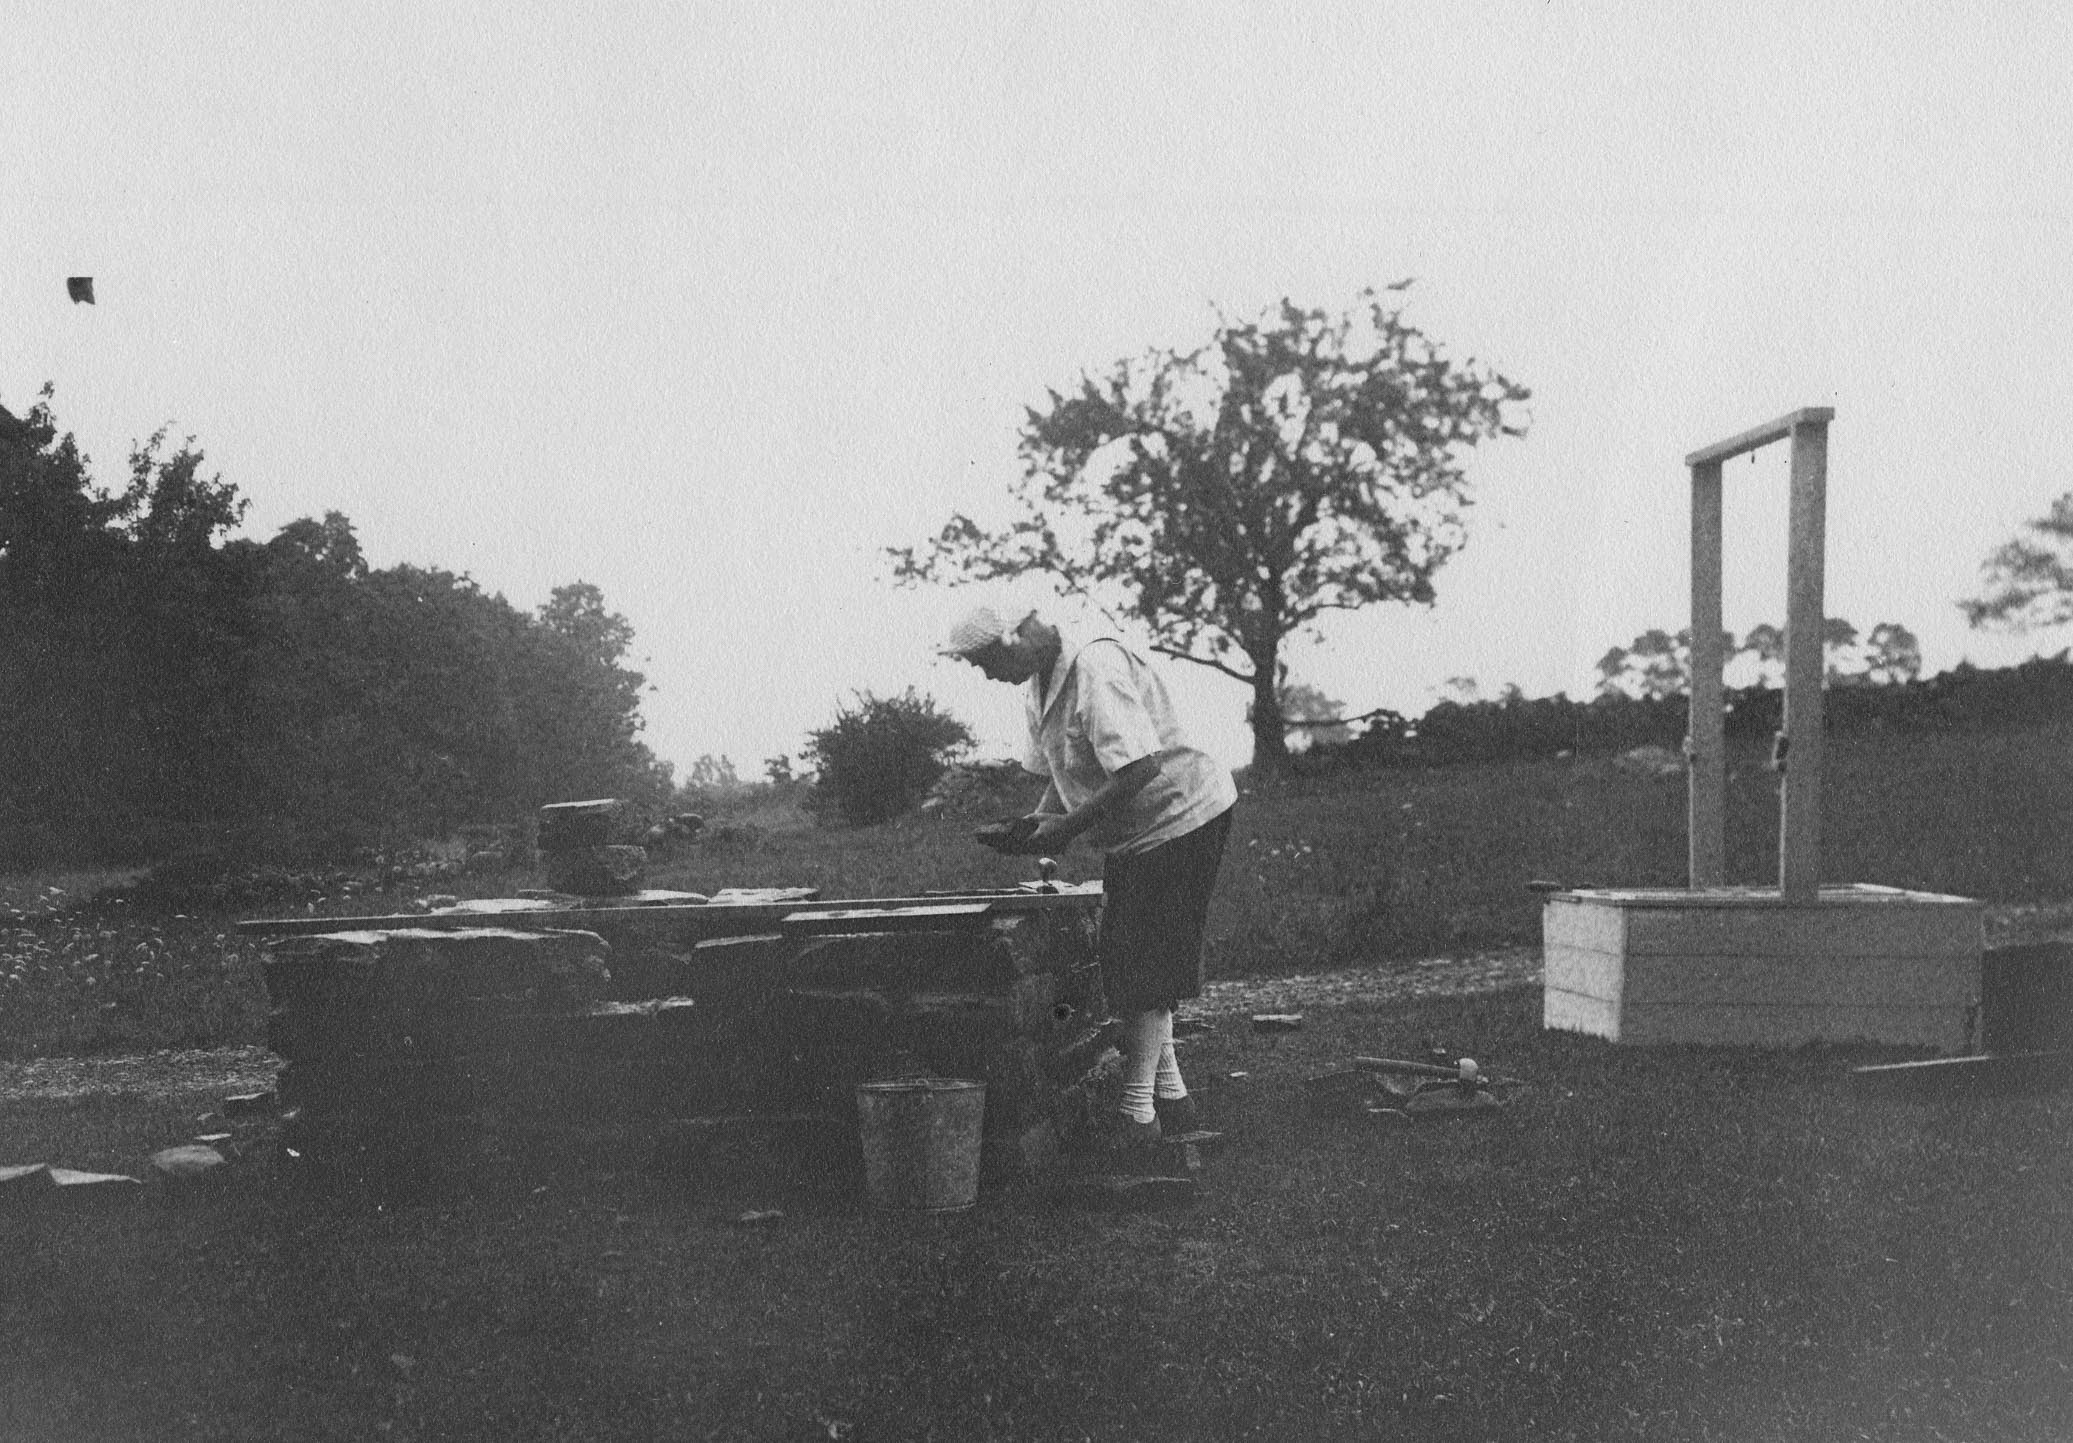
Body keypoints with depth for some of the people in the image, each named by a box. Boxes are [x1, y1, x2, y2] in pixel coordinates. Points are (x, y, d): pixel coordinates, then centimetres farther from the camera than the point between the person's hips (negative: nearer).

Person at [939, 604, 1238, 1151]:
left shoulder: (1095, 669, -27)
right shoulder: (1041, 685, 4)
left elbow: (1143, 765, -33)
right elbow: (1065, 775, 13)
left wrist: (1066, 827, -30)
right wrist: (1035, 822, -5)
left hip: (1179, 816, -10)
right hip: (1132, 834, 10)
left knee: (1143, 967, -7)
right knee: (1124, 960, 12)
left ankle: (1138, 1112, 1)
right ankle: (1170, 1094, 22)